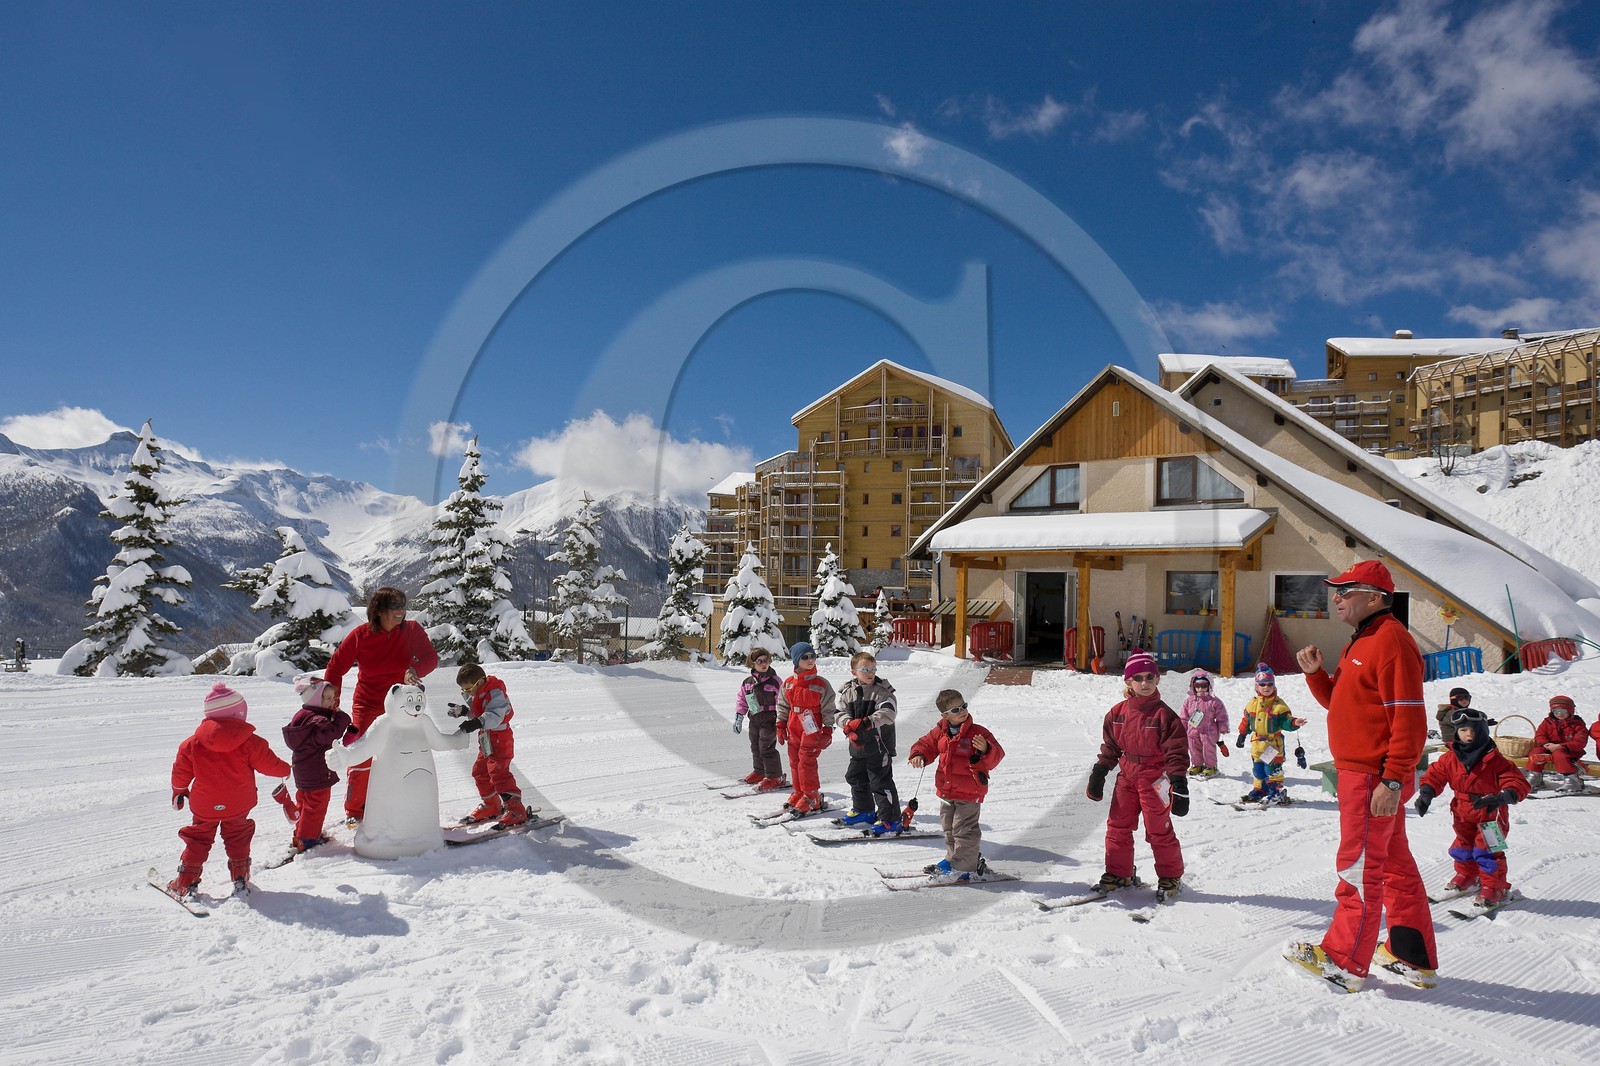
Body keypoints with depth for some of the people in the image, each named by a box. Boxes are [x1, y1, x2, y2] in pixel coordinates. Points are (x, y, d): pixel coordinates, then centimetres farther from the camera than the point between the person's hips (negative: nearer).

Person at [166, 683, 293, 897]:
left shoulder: (193, 743, -10)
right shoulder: (250, 742, -17)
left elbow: (181, 772, 3)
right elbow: (270, 765, -8)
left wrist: (179, 791, 24)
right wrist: (287, 770, 14)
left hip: (204, 806, 1)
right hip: (238, 807, -1)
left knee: (197, 840, 18)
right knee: (238, 839, 18)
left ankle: (186, 883, 18)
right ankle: (241, 880, 19)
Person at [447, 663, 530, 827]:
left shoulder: (495, 693, -21)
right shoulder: (478, 695, 10)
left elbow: (494, 716, -36)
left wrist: (477, 723, -51)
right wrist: (463, 711, 7)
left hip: (500, 739, -10)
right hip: (486, 741, 11)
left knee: (499, 773, -16)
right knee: (480, 772, 18)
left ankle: (517, 810, -13)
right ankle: (491, 806, 34)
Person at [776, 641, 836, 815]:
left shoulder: (821, 684, -6)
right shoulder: (788, 684, 6)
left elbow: (828, 709, -2)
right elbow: (782, 707, 16)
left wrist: (828, 731, -6)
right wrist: (781, 727, 13)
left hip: (812, 731, -5)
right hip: (793, 730, 5)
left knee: (807, 762, -8)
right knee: (794, 762, 10)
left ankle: (811, 797, 3)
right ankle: (799, 792, 24)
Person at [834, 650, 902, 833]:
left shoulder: (883, 691, -10)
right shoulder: (848, 692, 4)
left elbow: (887, 714, -23)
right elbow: (840, 713, -1)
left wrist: (866, 722, -35)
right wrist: (848, 724, -22)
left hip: (879, 745, -6)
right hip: (858, 745, 6)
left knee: (881, 781, -5)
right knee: (856, 778, 20)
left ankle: (890, 819, 5)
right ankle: (863, 811, 40)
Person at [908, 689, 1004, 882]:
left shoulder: (978, 732, -13)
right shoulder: (939, 733, 1)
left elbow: (996, 756, -14)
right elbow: (927, 744, 14)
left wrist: (985, 749, -36)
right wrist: (918, 755, -6)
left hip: (969, 793, -6)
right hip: (946, 792, 6)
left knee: (964, 829, -4)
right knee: (949, 828, 18)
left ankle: (964, 868, 6)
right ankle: (953, 859, 34)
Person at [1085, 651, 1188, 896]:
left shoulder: (1164, 715, -11)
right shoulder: (1118, 713, 1)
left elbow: (1176, 752, -10)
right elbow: (1110, 747, 10)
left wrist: (1179, 784, -15)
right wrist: (1098, 774, 8)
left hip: (1154, 777, -4)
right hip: (1127, 776, 4)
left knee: (1159, 830, 4)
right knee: (1117, 826, 7)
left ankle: (1170, 876, 24)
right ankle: (1118, 873, 22)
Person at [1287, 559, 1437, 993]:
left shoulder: (1391, 641, -17)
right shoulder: (1362, 641, 16)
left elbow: (1410, 719, -22)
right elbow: (1340, 701, 21)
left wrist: (1393, 780, -24)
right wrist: (1314, 672, 3)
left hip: (1375, 777, -10)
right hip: (1361, 773, 10)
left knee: (1359, 866, -1)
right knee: (1393, 862, 17)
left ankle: (1345, 961, 9)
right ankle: (1415, 956, 29)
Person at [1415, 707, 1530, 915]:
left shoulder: (1494, 760, -15)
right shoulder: (1450, 758, -5)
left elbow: (1518, 782, -17)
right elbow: (1435, 775, 4)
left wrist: (1503, 797, -34)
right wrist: (1426, 793, -12)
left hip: (1490, 814, -5)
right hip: (1463, 814, 5)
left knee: (1486, 850, -8)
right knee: (1463, 847, 17)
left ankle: (1494, 886, 8)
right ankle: (1466, 876, 38)